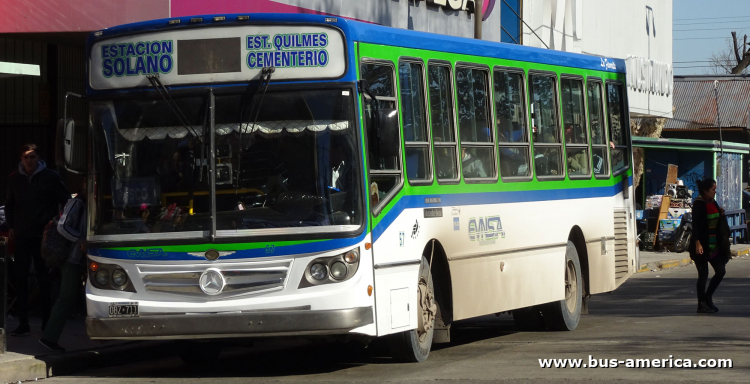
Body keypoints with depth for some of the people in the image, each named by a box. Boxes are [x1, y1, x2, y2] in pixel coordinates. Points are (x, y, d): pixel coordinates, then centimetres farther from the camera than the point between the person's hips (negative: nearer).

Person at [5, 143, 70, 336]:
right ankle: (23, 324, 3)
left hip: (43, 235, -3)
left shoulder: (51, 177, -4)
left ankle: (46, 321, 11)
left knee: (44, 277, 3)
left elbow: (66, 201, 2)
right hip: (22, 235, 3)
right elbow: (9, 204, 19)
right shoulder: (14, 179, 7)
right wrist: (11, 226, 10)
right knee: (20, 277, -1)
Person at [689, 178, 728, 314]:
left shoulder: (713, 203, 12)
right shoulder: (698, 204, -12)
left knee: (721, 271, 6)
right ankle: (702, 305, 6)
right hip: (702, 246, -8)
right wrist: (698, 243, -26)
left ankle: (707, 298, 20)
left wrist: (721, 215, 0)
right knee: (703, 274, -3)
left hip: (714, 245, 8)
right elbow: (695, 225, -18)